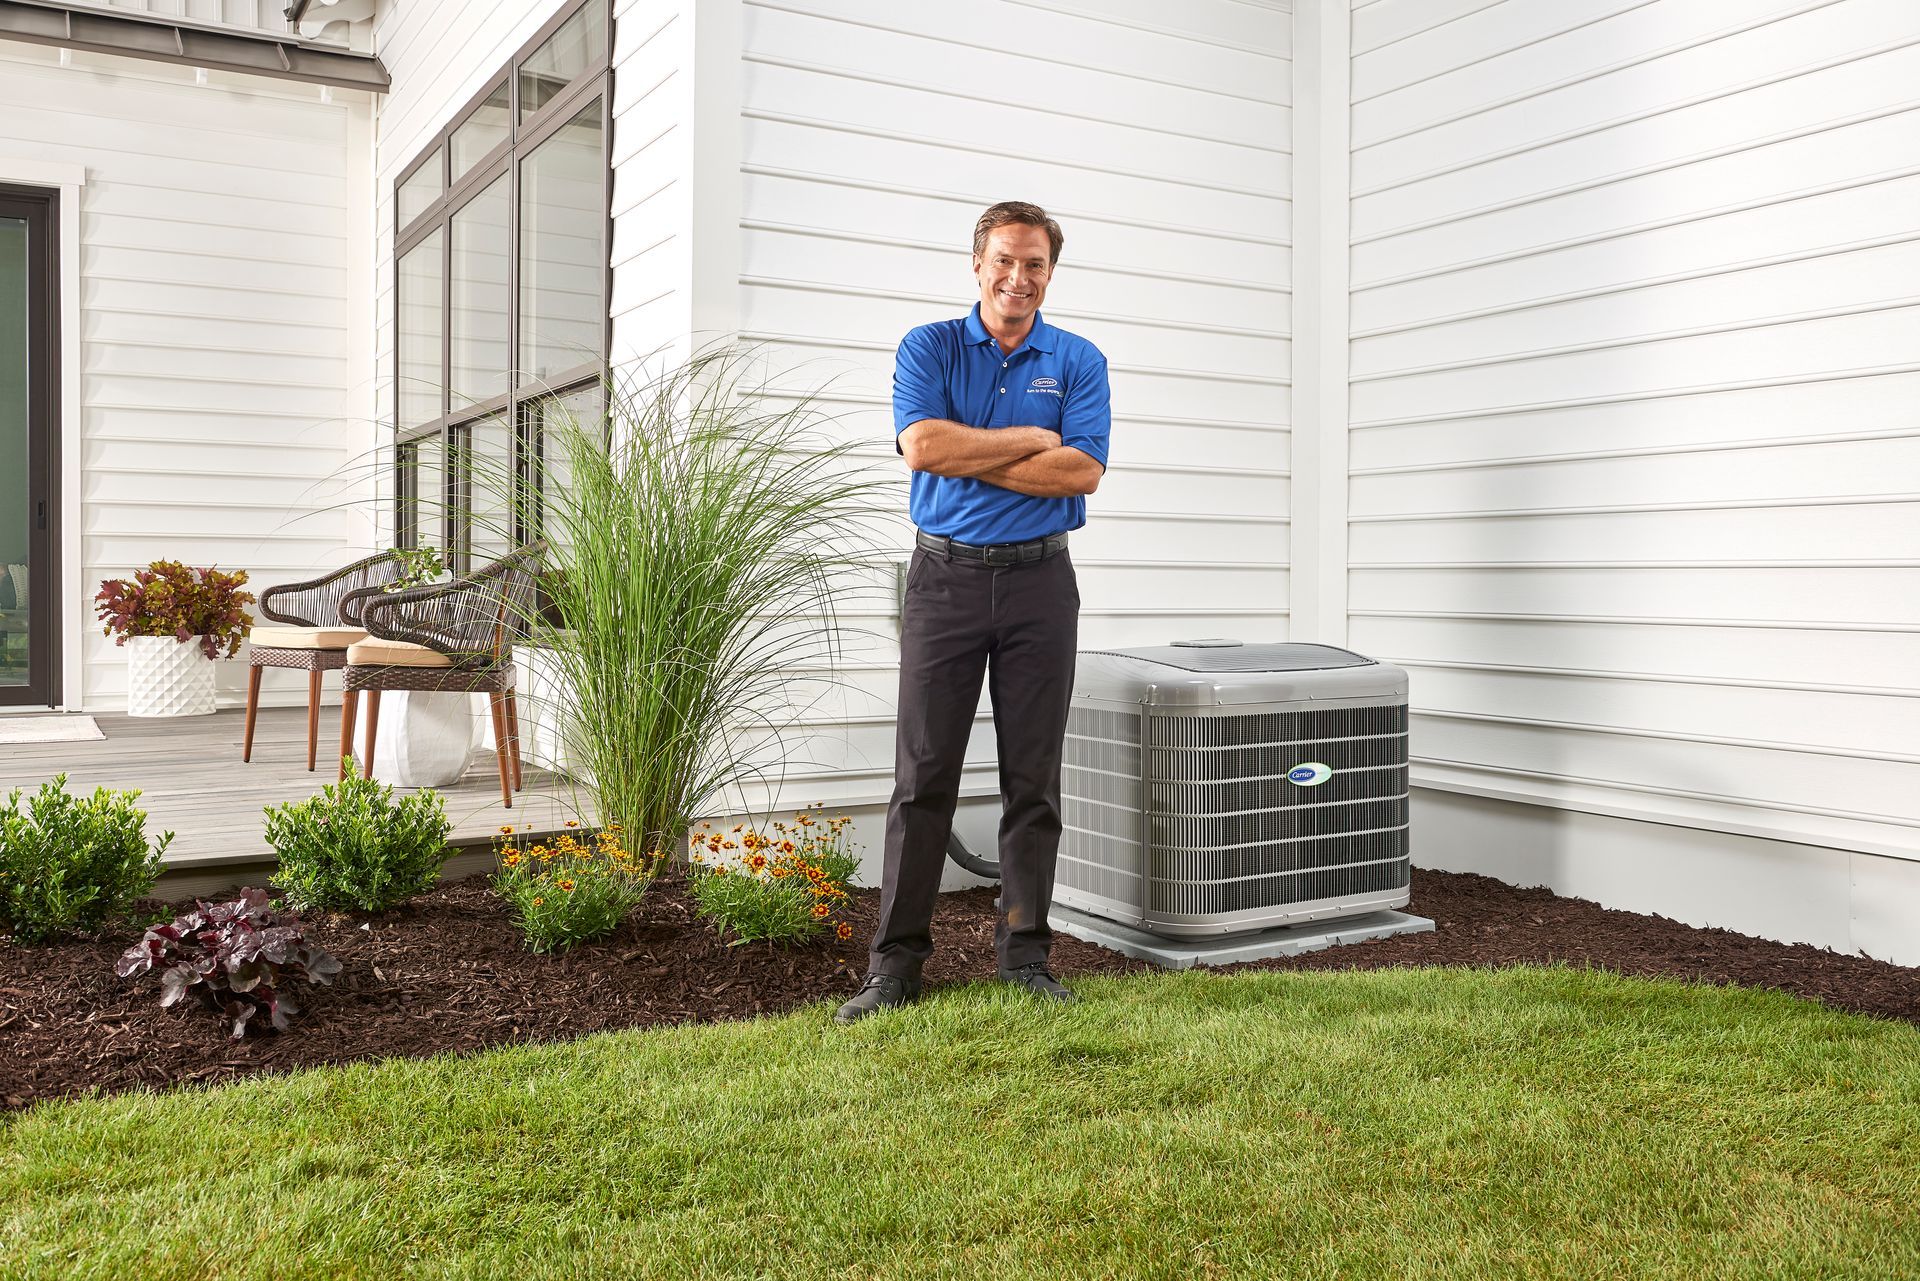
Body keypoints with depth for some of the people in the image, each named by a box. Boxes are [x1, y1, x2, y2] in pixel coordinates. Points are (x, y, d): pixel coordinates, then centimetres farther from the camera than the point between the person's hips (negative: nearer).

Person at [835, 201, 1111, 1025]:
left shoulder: (1078, 362, 8)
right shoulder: (929, 348, 5)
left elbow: (1083, 471, -7)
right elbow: (922, 445, -13)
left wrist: (969, 456, -9)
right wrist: (1032, 440, -7)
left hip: (1039, 579, 1)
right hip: (946, 576, -1)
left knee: (1033, 779, 4)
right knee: (924, 774, -1)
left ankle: (1025, 956, 15)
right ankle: (895, 963, 5)